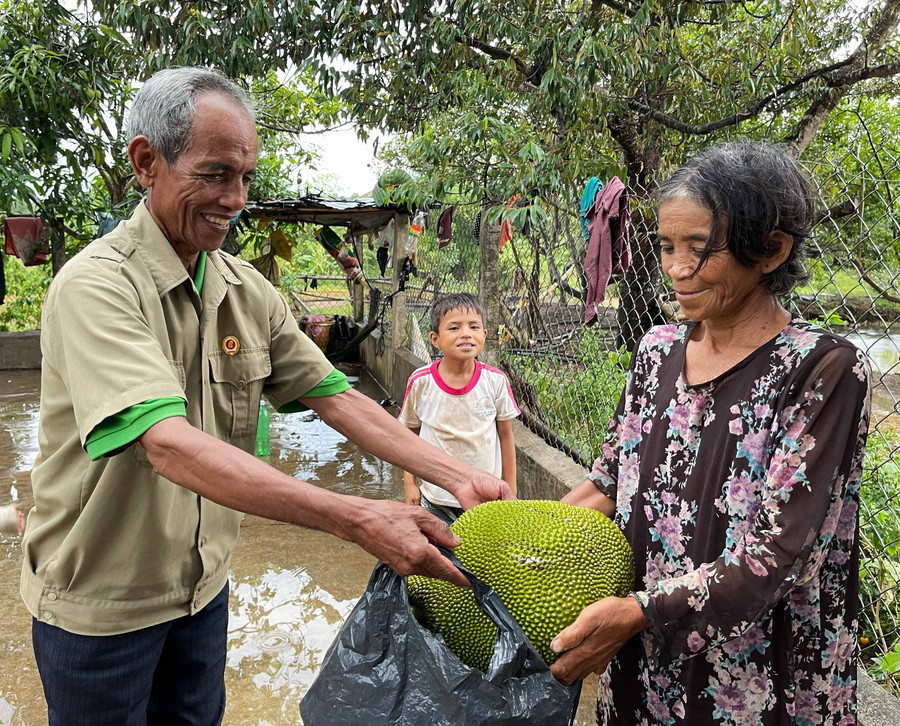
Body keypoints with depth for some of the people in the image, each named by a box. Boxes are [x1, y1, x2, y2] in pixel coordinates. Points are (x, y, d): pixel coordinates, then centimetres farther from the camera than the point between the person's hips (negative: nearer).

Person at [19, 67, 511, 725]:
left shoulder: (246, 290, -3)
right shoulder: (96, 286, -25)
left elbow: (334, 396, -5)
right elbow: (168, 444, -37)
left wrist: (459, 477, -15)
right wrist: (356, 518, -44)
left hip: (202, 584, 6)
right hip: (100, 598, -5)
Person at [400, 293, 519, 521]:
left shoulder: (495, 380, -9)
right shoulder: (421, 382, -10)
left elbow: (506, 436, 1)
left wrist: (510, 489, 4)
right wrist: (409, 483, 0)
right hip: (435, 498, 0)